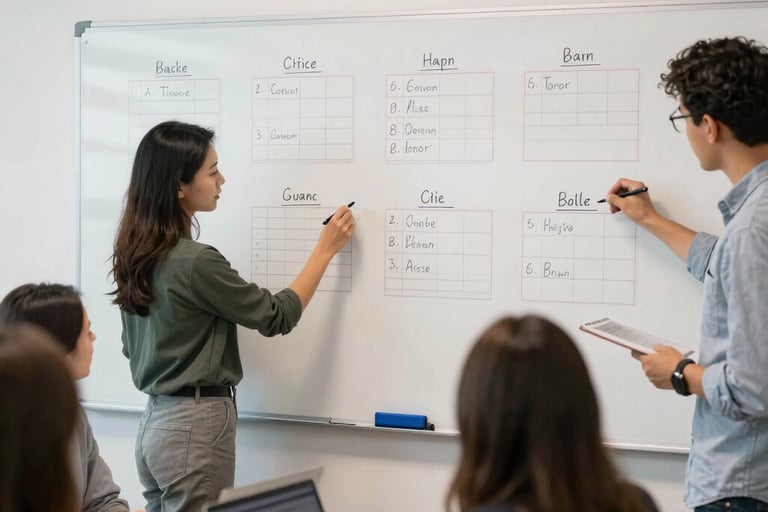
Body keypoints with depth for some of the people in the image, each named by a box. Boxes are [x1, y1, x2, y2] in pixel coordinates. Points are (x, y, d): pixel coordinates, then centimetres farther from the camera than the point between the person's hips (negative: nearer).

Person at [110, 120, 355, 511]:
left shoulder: (136, 255, 5)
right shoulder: (194, 262, -21)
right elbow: (277, 317, -11)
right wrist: (326, 249, -2)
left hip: (156, 421, 9)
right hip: (195, 425, -9)